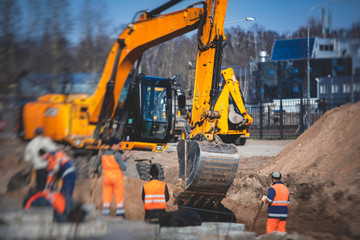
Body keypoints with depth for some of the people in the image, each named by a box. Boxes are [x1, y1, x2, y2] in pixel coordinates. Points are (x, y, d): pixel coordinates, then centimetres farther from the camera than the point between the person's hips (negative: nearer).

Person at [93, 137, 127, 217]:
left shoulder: (103, 153, 0)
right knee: (119, 196, 2)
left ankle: (105, 213, 7)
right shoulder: (117, 154, -15)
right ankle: (120, 213, 0)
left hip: (106, 177, 4)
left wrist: (96, 169, 36)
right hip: (117, 177, -4)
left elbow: (97, 163, 15)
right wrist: (123, 160, 4)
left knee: (106, 196, 9)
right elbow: (123, 168, -14)